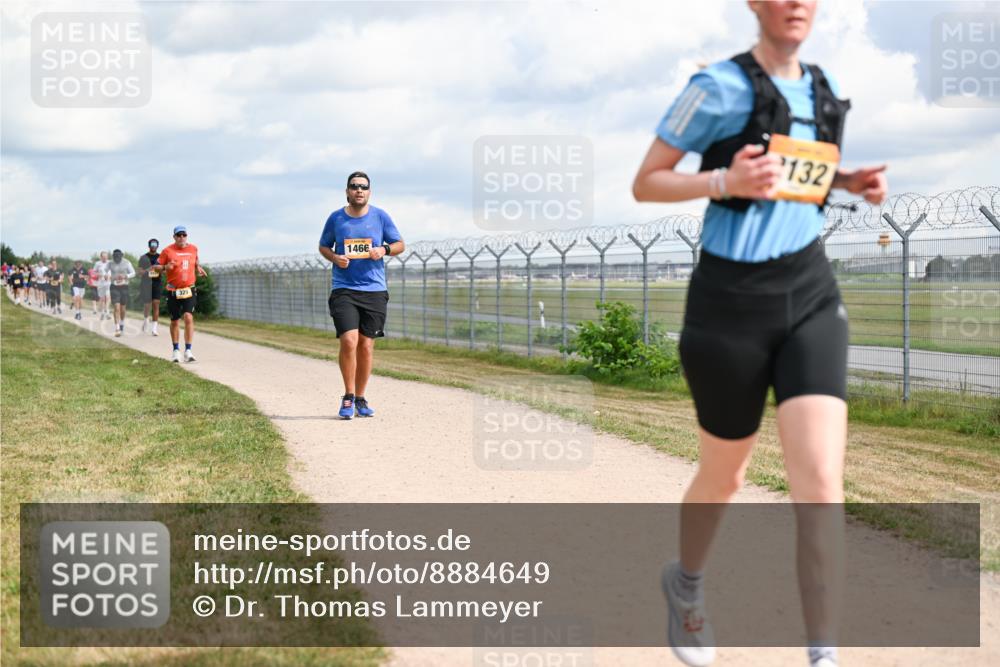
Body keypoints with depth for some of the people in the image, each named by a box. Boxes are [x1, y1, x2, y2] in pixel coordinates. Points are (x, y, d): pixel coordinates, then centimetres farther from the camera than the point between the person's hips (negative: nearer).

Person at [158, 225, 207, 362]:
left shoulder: (193, 248, 6)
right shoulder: (168, 251, -3)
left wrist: (198, 268, 4)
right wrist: (166, 267, -19)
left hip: (189, 290, 1)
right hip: (173, 291, -1)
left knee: (189, 317, -17)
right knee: (175, 321, 9)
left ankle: (188, 351, -15)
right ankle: (176, 350, 26)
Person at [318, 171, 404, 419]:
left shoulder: (380, 217, 4)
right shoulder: (335, 218, 4)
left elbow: (400, 244, 11)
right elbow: (323, 246, 15)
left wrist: (384, 249, -10)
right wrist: (335, 258, -6)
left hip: (374, 290, 1)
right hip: (344, 289, -1)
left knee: (366, 346, 3)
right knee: (349, 341, -16)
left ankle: (360, 399, 17)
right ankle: (348, 397, -1)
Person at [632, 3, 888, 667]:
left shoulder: (824, 88, 8)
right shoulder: (720, 86, -9)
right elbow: (644, 184, -7)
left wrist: (852, 180, 7)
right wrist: (725, 181, -23)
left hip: (810, 296, 4)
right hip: (731, 303, -4)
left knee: (821, 483, -13)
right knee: (725, 475, 14)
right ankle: (687, 584, 46)